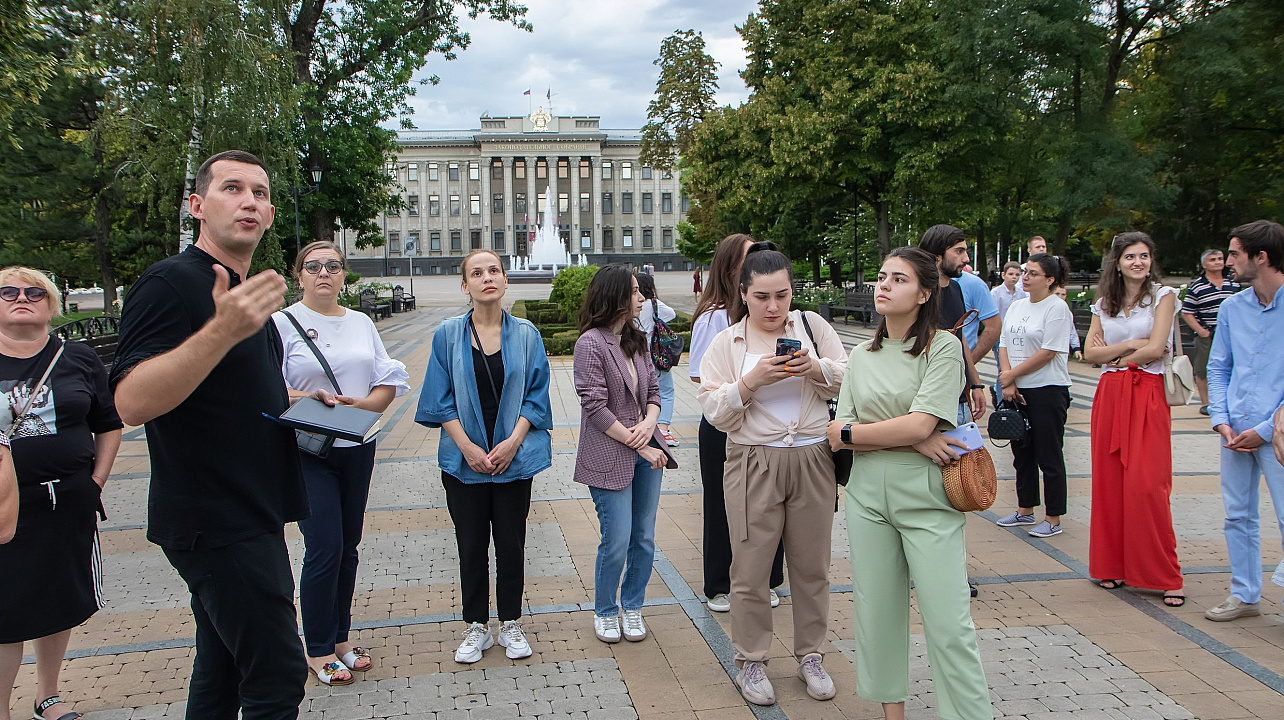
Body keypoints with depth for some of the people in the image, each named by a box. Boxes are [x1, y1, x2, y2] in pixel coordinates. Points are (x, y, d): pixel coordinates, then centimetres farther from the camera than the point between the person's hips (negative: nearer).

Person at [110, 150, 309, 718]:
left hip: (245, 516, 9)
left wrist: (294, 400, 10)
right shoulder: (170, 282, -14)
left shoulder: (247, 291, 17)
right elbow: (131, 403, -26)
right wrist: (223, 330, -36)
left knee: (223, 666, 17)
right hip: (214, 521, -9)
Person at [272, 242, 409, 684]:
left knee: (348, 545, 11)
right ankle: (319, 651, 9)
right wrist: (310, 399, -25)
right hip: (306, 450, -5)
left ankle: (340, 638, 25)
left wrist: (359, 405, -11)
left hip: (357, 448, 5)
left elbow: (389, 382, 6)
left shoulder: (362, 323, 10)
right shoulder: (281, 323, -3)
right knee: (324, 548, -7)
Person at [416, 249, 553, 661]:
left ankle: (511, 625, 24)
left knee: (511, 543, 8)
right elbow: (441, 399, -1)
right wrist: (467, 447, -11)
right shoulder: (448, 335, 0)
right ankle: (476, 629, 23)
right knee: (471, 545, 9)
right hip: (464, 458, 0)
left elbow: (536, 394, 0)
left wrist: (513, 442, -12)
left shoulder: (525, 335, 1)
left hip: (514, 457, 0)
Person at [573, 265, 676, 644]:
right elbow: (595, 407, -15)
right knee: (616, 542, -1)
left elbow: (653, 390, 13)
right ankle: (605, 612, 21)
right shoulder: (591, 343, -11)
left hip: (646, 450, 6)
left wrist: (648, 424, -9)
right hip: (610, 456, -6)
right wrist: (641, 447, -13)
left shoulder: (636, 340, 10)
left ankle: (632, 608, 28)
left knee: (644, 539, 10)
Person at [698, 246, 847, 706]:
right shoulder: (725, 344, 3)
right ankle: (751, 661, 21)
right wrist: (752, 380, -18)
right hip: (753, 464, -1)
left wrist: (817, 369, -14)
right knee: (751, 567, 3)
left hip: (812, 460, 1)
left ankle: (811, 656, 29)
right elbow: (714, 412, -3)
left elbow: (849, 383, 6)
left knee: (812, 564, 11)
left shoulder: (812, 326, 5)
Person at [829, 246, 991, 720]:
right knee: (877, 611, 11)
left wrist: (848, 432, -6)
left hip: (926, 498, -4)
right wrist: (910, 440, -11)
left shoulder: (943, 347, -5)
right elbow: (837, 435, 1)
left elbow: (920, 424, -16)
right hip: (868, 495, 5)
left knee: (948, 623, -4)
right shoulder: (862, 355, 10)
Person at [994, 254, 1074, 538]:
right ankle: (1025, 510, 27)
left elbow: (1048, 352, -16)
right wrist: (1007, 382, -4)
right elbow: (1004, 345, 9)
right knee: (1022, 453, 15)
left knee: (1049, 456, 0)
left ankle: (1053, 519, 9)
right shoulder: (1016, 306, 12)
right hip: (1017, 391, 7)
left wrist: (1011, 374, -11)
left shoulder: (1057, 307, -10)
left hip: (1048, 390, -7)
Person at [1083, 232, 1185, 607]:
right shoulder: (1104, 304, 13)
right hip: (1109, 396, 4)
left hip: (1147, 395, -4)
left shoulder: (1163, 296, 1)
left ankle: (1165, 575, -1)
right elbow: (1090, 352, 3)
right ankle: (1112, 565, 13)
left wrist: (1114, 358, 1)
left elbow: (1156, 349, -10)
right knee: (1108, 481, 3)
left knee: (1147, 484, -10)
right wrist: (1130, 344, -9)